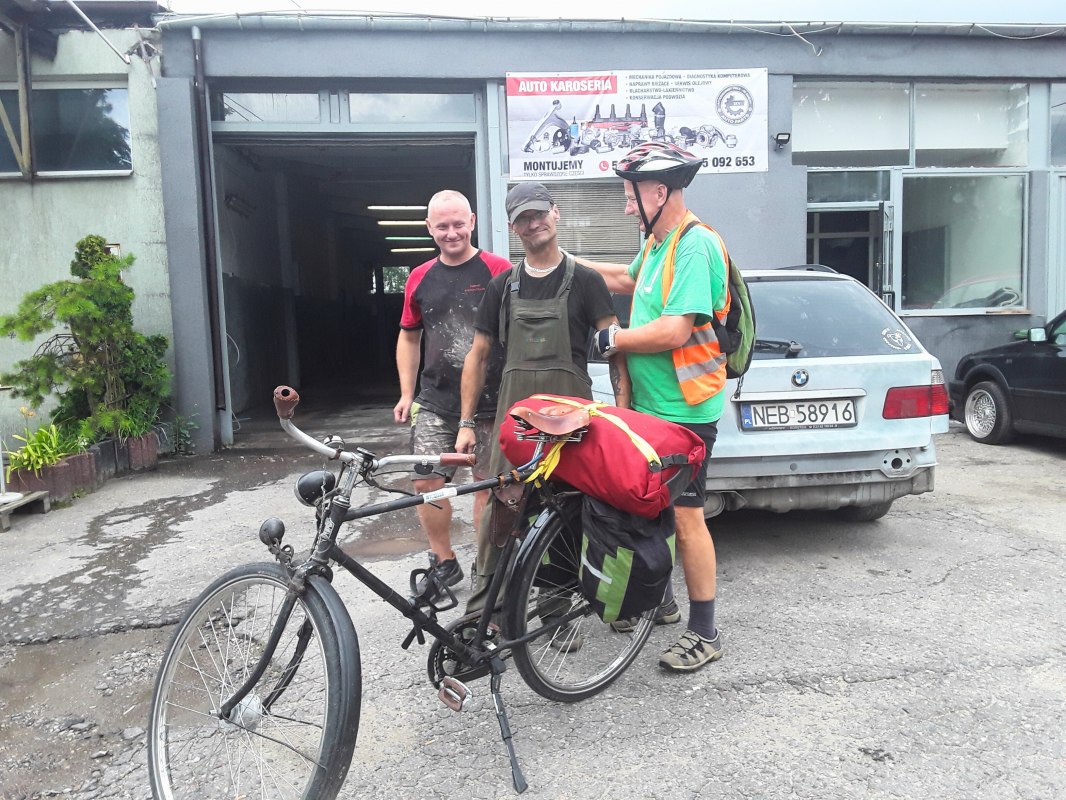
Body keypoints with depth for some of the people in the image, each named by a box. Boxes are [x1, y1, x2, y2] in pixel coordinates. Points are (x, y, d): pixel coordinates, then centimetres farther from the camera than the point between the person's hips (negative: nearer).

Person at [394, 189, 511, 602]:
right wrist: (406, 393, 13)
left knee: (489, 485, 6)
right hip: (435, 401, 4)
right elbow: (409, 337, 18)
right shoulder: (420, 278, 9)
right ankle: (443, 561, 20)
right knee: (425, 481, 1)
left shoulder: (499, 271, -4)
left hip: (490, 400, -3)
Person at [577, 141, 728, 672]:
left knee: (684, 516, -3)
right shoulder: (657, 242, 12)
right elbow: (629, 281, 33)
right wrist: (570, 262, 28)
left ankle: (704, 633, 11)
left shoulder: (695, 245, -18)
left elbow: (674, 331, -27)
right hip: (650, 405, 10)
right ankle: (660, 600, 36)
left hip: (684, 411, -10)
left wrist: (611, 340, -15)